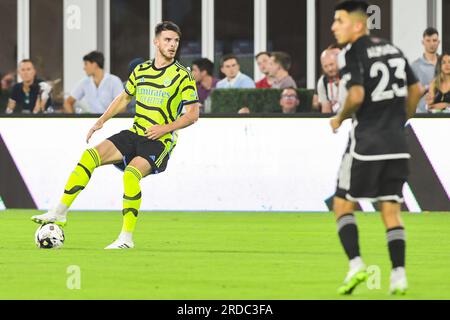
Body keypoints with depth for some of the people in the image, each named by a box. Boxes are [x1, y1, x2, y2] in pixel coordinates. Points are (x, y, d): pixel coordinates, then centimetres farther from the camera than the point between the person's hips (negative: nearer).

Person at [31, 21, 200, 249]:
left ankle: (126, 238, -27)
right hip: (135, 134, 5)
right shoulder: (141, 71, 11)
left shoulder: (182, 76, -5)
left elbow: (192, 114, -6)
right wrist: (102, 121, 14)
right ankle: (59, 213, -12)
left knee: (131, 173, -32)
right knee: (90, 156, -14)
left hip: (160, 141, -5)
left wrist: (166, 128, -17)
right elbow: (124, 98, 25)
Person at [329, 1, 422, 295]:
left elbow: (356, 95, -20)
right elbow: (416, 89, 17)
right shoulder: (392, 49, 13)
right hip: (397, 145, 6)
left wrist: (340, 118, -3)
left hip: (366, 143, -6)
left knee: (343, 205, 7)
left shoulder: (352, 52, -9)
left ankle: (356, 264, -9)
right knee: (391, 210, 9)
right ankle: (399, 276, -1)